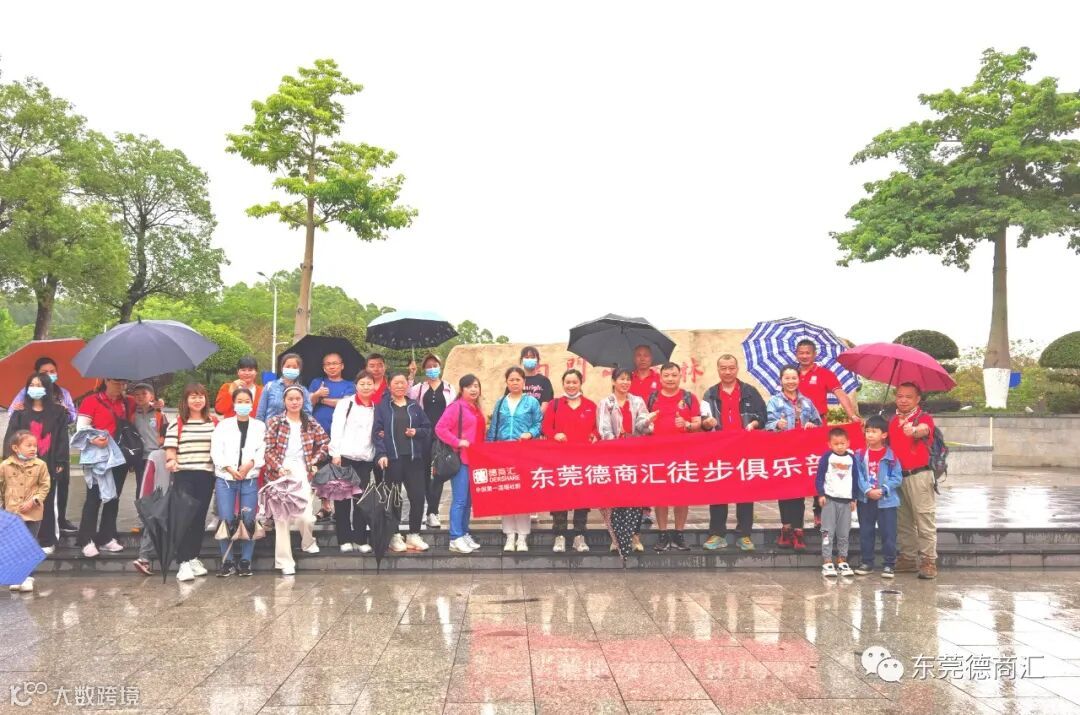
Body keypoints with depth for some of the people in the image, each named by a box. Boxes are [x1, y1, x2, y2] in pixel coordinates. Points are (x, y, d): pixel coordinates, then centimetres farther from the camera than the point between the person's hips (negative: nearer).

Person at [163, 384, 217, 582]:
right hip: (184, 475, -3)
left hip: (206, 475, 3)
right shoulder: (177, 423, 1)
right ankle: (183, 563, -10)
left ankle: (193, 557, 20)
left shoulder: (213, 423, 10)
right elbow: (170, 447, -4)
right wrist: (170, 460, -23)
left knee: (199, 517, 9)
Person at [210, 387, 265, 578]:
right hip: (225, 478, 0)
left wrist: (250, 464, -17)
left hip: (250, 479, 0)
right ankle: (227, 561, 6)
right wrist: (230, 468, -13)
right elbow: (215, 451, 0)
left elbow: (262, 451, 1)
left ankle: (245, 561, 7)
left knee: (248, 521, -1)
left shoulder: (259, 426, 11)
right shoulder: (223, 425, 9)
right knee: (226, 520, -3)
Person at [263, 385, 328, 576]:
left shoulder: (311, 423, 10)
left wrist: (313, 461, 2)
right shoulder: (274, 422, 3)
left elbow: (326, 444, 12)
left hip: (302, 473, 1)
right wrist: (279, 468, -13)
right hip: (280, 473, -1)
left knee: (305, 516, -10)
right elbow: (269, 449, -3)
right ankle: (285, 561, 6)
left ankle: (308, 542, 23)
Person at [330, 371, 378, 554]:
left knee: (361, 500, 2)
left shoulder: (375, 408, 14)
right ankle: (344, 539, 8)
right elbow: (336, 428, -4)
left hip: (365, 459, 3)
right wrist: (335, 453, -11)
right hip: (344, 456, -3)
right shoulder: (345, 403, 3)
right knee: (343, 499, 2)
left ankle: (360, 539, 7)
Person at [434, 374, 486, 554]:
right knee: (460, 500, -7)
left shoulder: (477, 409, 15)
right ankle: (455, 539, -2)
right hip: (460, 459, -8)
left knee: (468, 500, 12)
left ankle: (465, 534, 21)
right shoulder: (456, 406, -8)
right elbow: (440, 428, -15)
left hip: (475, 460, 8)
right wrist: (457, 442, -18)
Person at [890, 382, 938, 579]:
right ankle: (907, 558, 20)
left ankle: (928, 561, -1)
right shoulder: (892, 421, 12)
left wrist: (914, 430, -51)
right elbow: (886, 443, 21)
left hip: (919, 476, -6)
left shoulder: (924, 417, -5)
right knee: (902, 521, 12)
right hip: (897, 476, 6)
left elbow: (924, 430, -29)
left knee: (925, 520, -4)